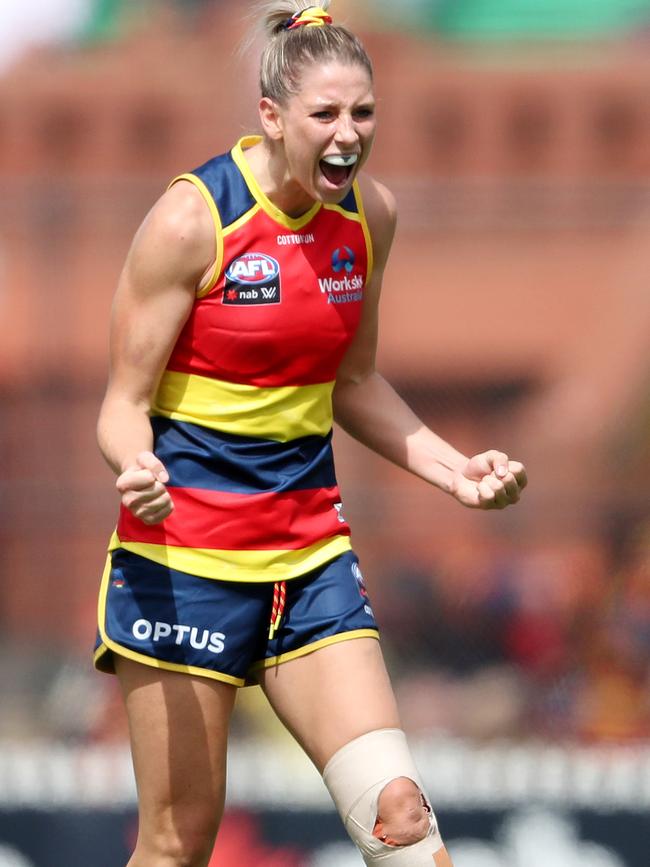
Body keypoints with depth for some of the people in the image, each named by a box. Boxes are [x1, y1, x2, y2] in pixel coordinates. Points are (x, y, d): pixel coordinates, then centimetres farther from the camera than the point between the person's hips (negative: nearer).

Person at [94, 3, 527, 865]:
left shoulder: (370, 213, 4)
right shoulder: (192, 219, -14)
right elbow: (125, 404, -9)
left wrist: (456, 471, 5)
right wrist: (138, 471, -30)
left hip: (309, 546, 5)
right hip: (186, 553, -5)